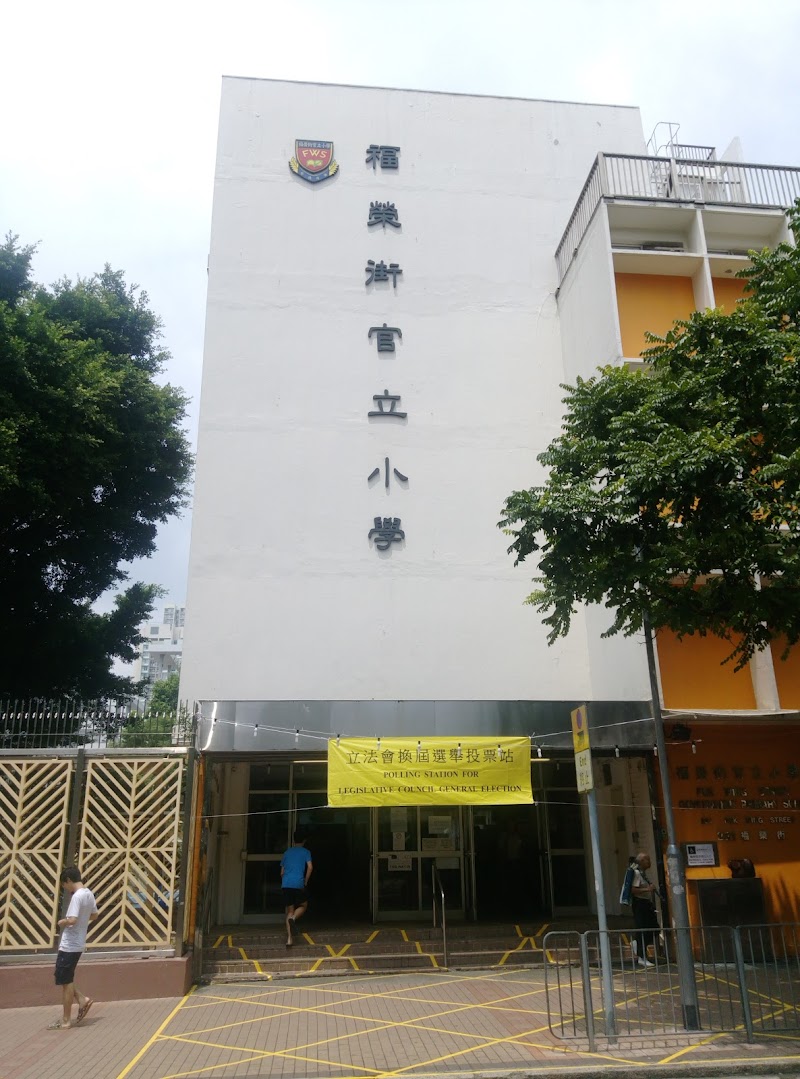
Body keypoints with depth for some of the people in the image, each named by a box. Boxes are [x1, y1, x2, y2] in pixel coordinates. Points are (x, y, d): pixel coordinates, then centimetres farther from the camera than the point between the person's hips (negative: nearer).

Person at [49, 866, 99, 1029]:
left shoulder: (77, 896, -21)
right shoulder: (88, 894, 8)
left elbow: (72, 920, -30)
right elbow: (95, 915, 21)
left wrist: (62, 922, -11)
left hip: (69, 946, -9)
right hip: (77, 945, 9)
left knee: (65, 982, 3)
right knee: (66, 979, 21)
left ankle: (65, 1020, 12)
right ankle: (82, 1000, 18)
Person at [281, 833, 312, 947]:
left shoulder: (287, 852, 19)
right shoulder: (305, 852, 8)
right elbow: (310, 867, -6)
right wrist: (305, 882, 3)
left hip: (285, 885, 3)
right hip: (298, 884, -3)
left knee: (289, 911, 9)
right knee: (303, 905, 18)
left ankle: (289, 938, -3)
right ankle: (293, 918, -13)